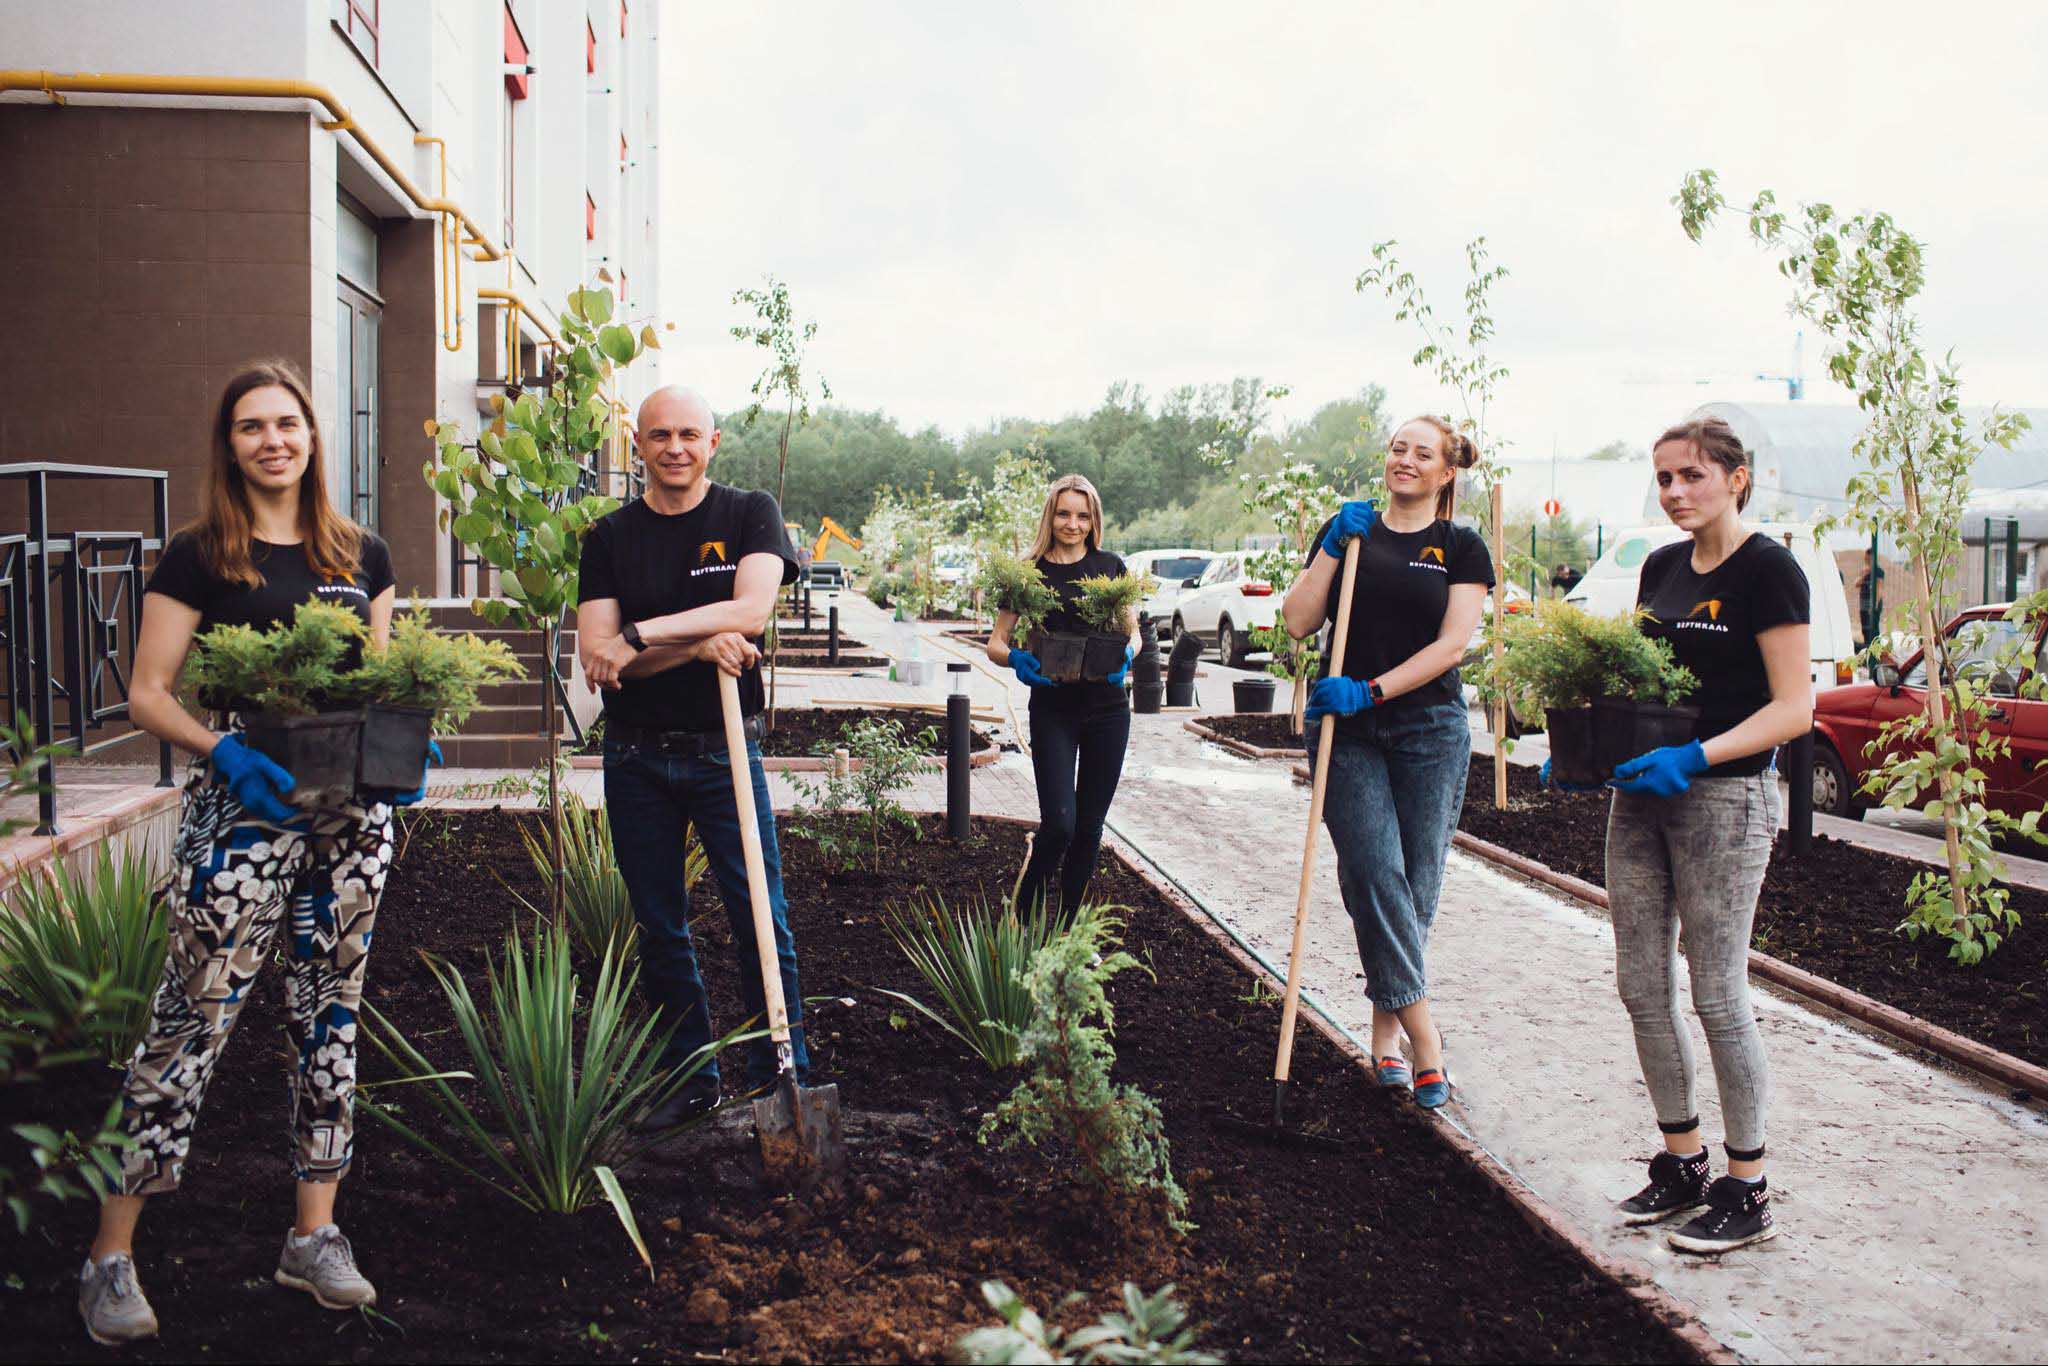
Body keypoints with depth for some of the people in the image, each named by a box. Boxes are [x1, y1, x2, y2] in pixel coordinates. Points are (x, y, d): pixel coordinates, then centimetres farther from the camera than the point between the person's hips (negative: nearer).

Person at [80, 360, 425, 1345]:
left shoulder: (362, 557, 11)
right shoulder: (198, 558, -1)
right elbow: (148, 693, -4)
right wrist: (221, 750, -21)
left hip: (353, 814, 5)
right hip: (243, 810, -4)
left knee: (331, 1016, 11)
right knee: (191, 1021, -4)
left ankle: (315, 1235, 22)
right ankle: (110, 1255, 8)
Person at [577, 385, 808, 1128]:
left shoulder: (750, 514, 1)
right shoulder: (610, 537, 5)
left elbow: (751, 610, -17)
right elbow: (596, 657, -6)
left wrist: (639, 636, -19)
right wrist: (697, 645, -21)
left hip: (724, 751, -2)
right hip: (636, 758, 3)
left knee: (762, 920, -3)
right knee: (660, 929, 10)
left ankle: (784, 1074, 10)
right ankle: (691, 1077, 24)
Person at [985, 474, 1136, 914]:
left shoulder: (1110, 567, 5)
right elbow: (995, 644, 0)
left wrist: (1125, 658, -12)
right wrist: (1017, 660, -22)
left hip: (1108, 709, 3)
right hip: (1053, 709, -3)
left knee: (1090, 824, 9)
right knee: (1059, 823, -13)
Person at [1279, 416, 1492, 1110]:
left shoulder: (1462, 547, 5)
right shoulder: (1350, 530, 11)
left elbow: (1451, 644, -5)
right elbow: (1297, 621, 3)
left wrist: (1369, 690, -14)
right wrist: (1332, 548, -6)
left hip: (1429, 728, 0)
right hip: (1348, 730, 1)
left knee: (1415, 886, 2)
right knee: (1376, 873, -11)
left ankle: (1385, 1034, 16)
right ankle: (1425, 1040, -7)